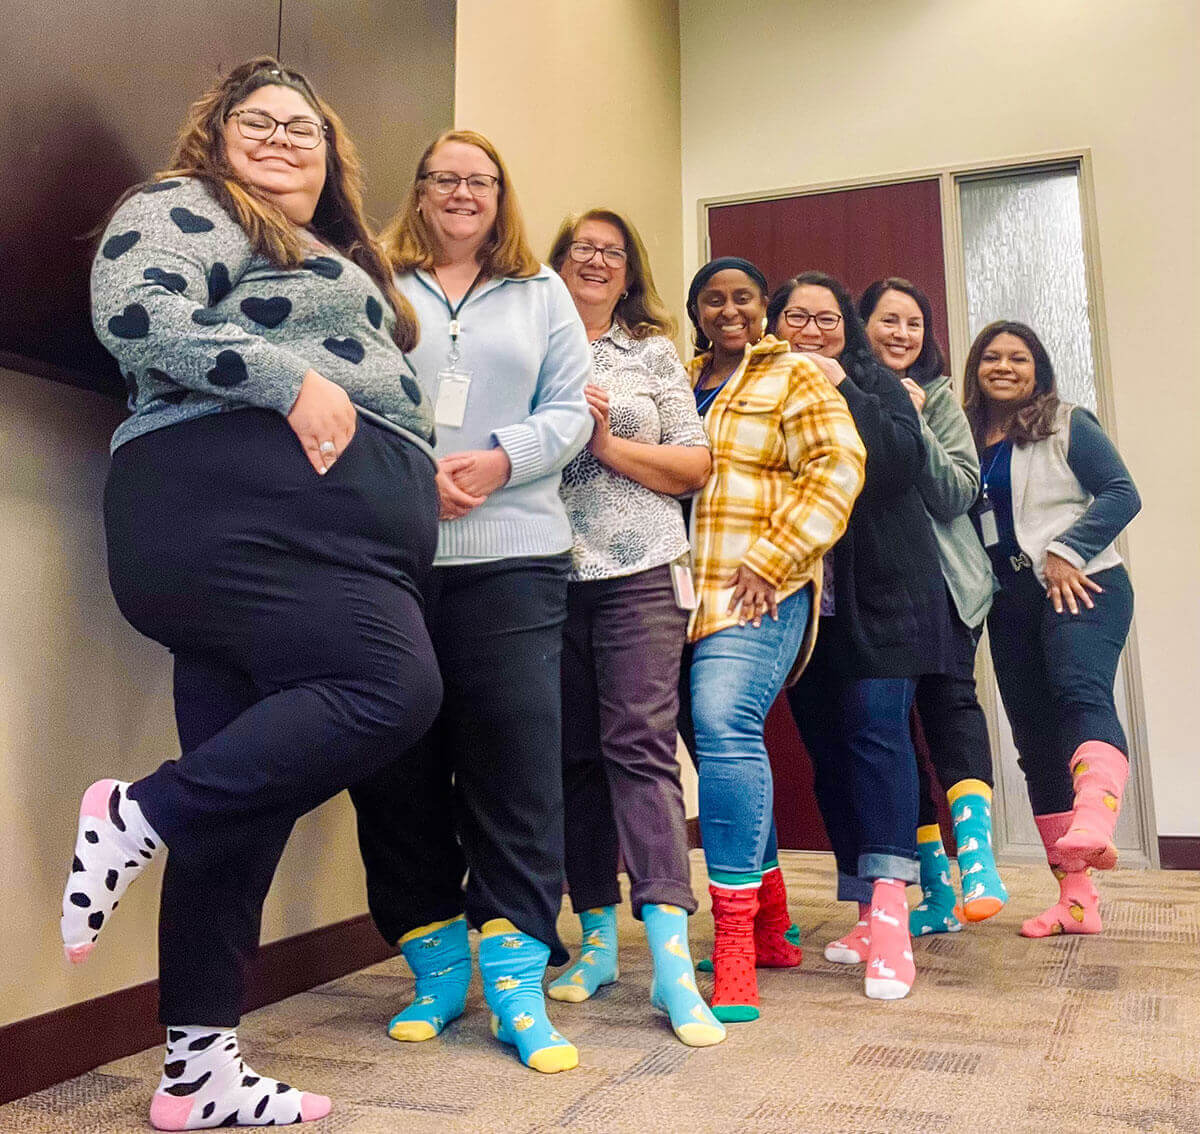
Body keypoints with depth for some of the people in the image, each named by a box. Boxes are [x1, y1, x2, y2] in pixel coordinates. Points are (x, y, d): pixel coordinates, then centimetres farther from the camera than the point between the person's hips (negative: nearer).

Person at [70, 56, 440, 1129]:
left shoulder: (338, 260, 35)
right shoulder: (183, 207, 9)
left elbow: (370, 398, 36)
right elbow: (135, 312, -11)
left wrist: (426, 474, 19)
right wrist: (292, 381, -16)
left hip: (337, 537, 8)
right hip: (239, 507, -8)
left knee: (248, 794, 4)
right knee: (395, 689, -24)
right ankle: (139, 814, -11)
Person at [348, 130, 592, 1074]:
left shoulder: (542, 293, 19)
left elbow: (569, 410, 10)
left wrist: (501, 461, -8)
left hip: (512, 553, 1)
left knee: (516, 755, -5)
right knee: (398, 757, 2)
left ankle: (515, 978, 4)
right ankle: (437, 963, 17)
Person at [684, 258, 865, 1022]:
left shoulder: (794, 377, 6)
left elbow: (838, 467, -6)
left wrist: (770, 558, -13)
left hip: (760, 592, -6)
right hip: (683, 590, 6)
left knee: (724, 723, -24)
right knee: (726, 741, 9)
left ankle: (735, 941, -19)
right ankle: (771, 924, 23)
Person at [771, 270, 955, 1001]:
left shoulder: (874, 382, 6)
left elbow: (906, 461, -12)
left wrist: (843, 390, -13)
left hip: (879, 591, -3)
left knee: (876, 730, -13)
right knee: (827, 748, 5)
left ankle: (889, 915, -15)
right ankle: (868, 911, 14)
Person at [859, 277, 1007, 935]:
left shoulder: (938, 398, 8)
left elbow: (960, 493, -1)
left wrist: (914, 426, -12)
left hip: (942, 578, -1)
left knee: (949, 695, -23)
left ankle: (976, 856, -31)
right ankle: (936, 889, 10)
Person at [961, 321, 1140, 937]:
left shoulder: (1067, 425, 3)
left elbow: (1121, 493, -5)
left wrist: (1065, 551, -15)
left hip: (1079, 588, -5)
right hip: (1010, 604, 5)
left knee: (1081, 692, -32)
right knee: (1036, 742, 4)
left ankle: (1092, 825, -56)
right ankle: (1076, 899, 10)